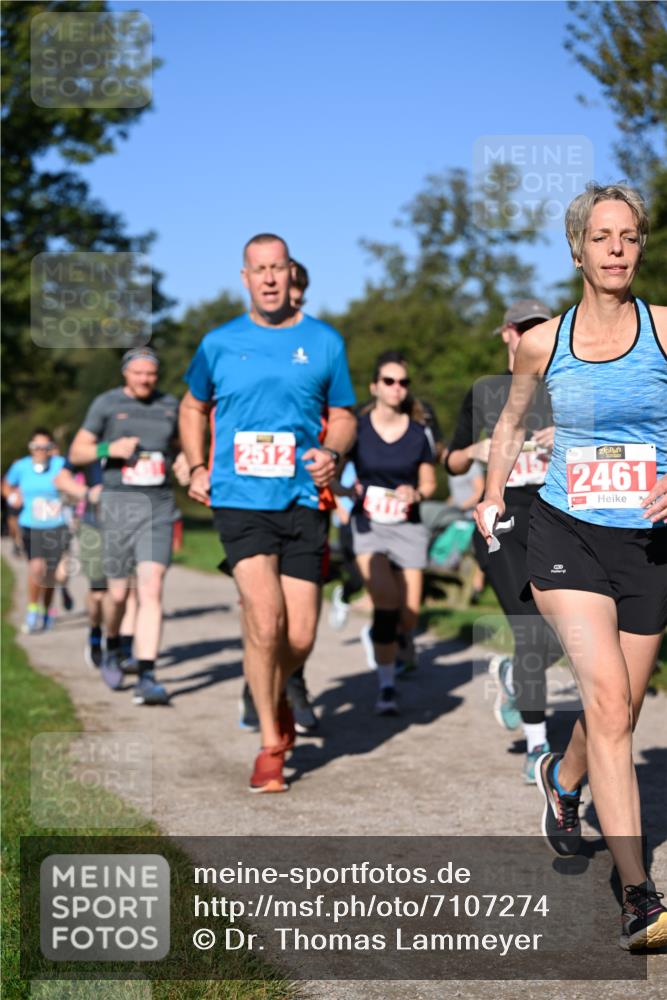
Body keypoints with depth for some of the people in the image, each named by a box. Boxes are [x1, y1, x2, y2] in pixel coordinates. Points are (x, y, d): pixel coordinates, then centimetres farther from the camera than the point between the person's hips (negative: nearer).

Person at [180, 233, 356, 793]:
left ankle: (277, 698, 36)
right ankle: (271, 745, 0)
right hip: (240, 500, -1)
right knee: (264, 618, -17)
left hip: (303, 501, 1)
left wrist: (332, 453, -7)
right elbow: (193, 408, 23)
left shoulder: (324, 342, 7)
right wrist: (197, 468, 10)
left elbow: (344, 416, 14)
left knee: (299, 637, 1)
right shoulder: (220, 343, 8)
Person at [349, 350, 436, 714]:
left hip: (408, 526, 2)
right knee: (386, 601, -20)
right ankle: (386, 687, -6)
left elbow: (429, 483, 11)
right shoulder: (357, 428, -2)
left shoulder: (418, 433, 3)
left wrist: (415, 493, -9)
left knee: (409, 616, -1)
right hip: (368, 524, -2)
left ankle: (380, 637, 35)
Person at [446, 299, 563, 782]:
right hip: (502, 524, -2)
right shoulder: (483, 392, 8)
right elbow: (453, 463, 14)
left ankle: (510, 674, 30)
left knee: (562, 640, -5)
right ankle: (537, 749, 0)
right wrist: (476, 450, -6)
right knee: (531, 632, -13)